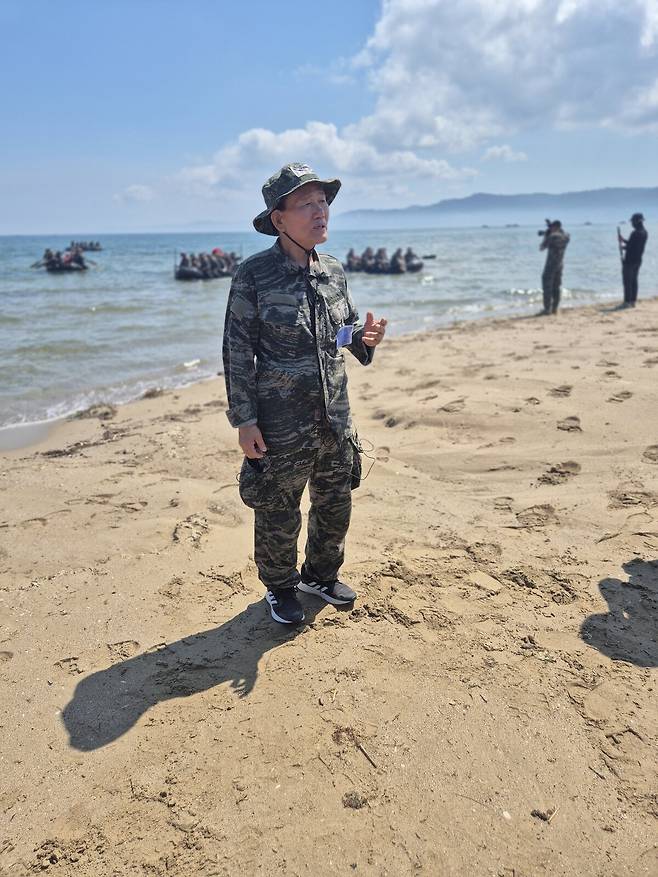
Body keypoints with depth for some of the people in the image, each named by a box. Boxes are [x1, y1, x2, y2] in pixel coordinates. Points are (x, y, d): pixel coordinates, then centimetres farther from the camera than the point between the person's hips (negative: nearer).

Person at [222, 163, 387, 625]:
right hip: (281, 426, -5)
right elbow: (237, 351, -11)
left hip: (335, 420, 6)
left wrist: (365, 337, -6)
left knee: (336, 507, 18)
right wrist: (244, 420, -13)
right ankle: (281, 588, 34)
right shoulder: (253, 275, -11)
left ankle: (321, 574, 43)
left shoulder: (334, 270, 6)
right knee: (278, 515, 9)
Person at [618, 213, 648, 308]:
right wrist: (624, 240, 15)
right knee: (634, 281, 13)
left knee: (627, 282, -3)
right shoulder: (645, 233, 8)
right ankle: (633, 301, 16)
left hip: (629, 261, -9)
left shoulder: (635, 233, -21)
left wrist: (623, 246, -1)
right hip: (638, 260, 9)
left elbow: (630, 247, -20)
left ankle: (627, 302, -2)